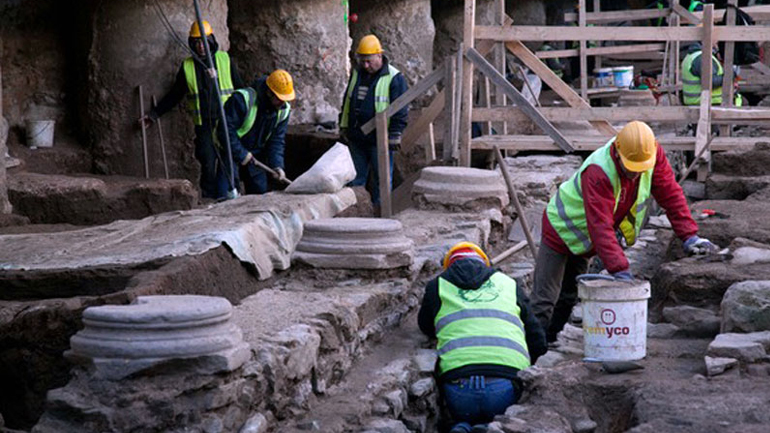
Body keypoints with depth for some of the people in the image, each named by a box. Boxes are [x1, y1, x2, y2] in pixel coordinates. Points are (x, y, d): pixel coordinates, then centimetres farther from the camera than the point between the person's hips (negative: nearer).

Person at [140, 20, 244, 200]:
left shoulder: (225, 60, 6)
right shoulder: (187, 66, 8)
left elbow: (240, 89, 14)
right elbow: (174, 96, 16)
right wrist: (154, 114, 13)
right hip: (203, 125, 1)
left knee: (226, 164, -6)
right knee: (208, 166, -4)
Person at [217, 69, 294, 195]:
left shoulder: (283, 110, -5)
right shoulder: (242, 99, -27)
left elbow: (277, 140, -2)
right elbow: (225, 129, -27)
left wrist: (277, 165, -17)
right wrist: (241, 154, -25)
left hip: (255, 156, 6)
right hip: (231, 153, -6)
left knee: (261, 191, 5)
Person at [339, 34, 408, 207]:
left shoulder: (394, 78, -9)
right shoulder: (357, 74, 11)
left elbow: (400, 110, -9)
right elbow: (347, 102, 20)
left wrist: (395, 135, -12)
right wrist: (343, 127, 16)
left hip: (379, 140, -6)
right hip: (356, 138, 6)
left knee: (381, 179, 1)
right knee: (355, 177, 11)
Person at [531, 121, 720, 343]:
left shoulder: (654, 155, -20)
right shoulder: (597, 172, -39)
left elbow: (670, 194, -9)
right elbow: (600, 226, -42)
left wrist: (689, 236, -16)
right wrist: (620, 270, -47)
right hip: (563, 229, -7)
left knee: (568, 298, 14)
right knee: (545, 300, -9)